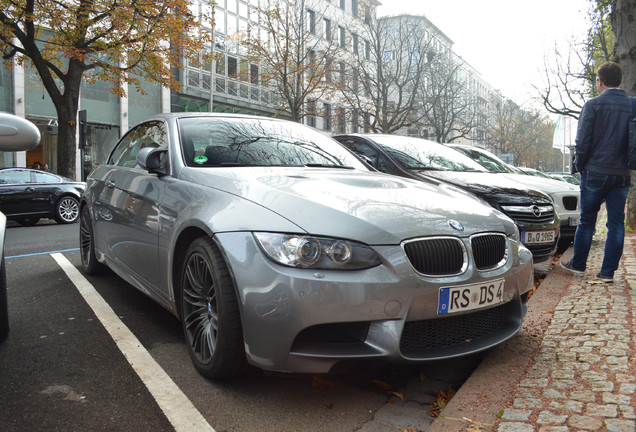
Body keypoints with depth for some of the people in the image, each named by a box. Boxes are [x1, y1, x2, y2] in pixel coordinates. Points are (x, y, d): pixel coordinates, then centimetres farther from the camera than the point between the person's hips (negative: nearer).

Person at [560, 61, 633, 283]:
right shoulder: (631, 106, 5)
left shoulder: (593, 105, -8)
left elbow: (583, 142, -11)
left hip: (596, 173, -3)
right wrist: (626, 165, 15)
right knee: (616, 223, 7)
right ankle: (608, 271, 10)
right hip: (623, 174, 4)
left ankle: (578, 264, 20)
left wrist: (578, 166, 3)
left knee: (587, 221, 9)